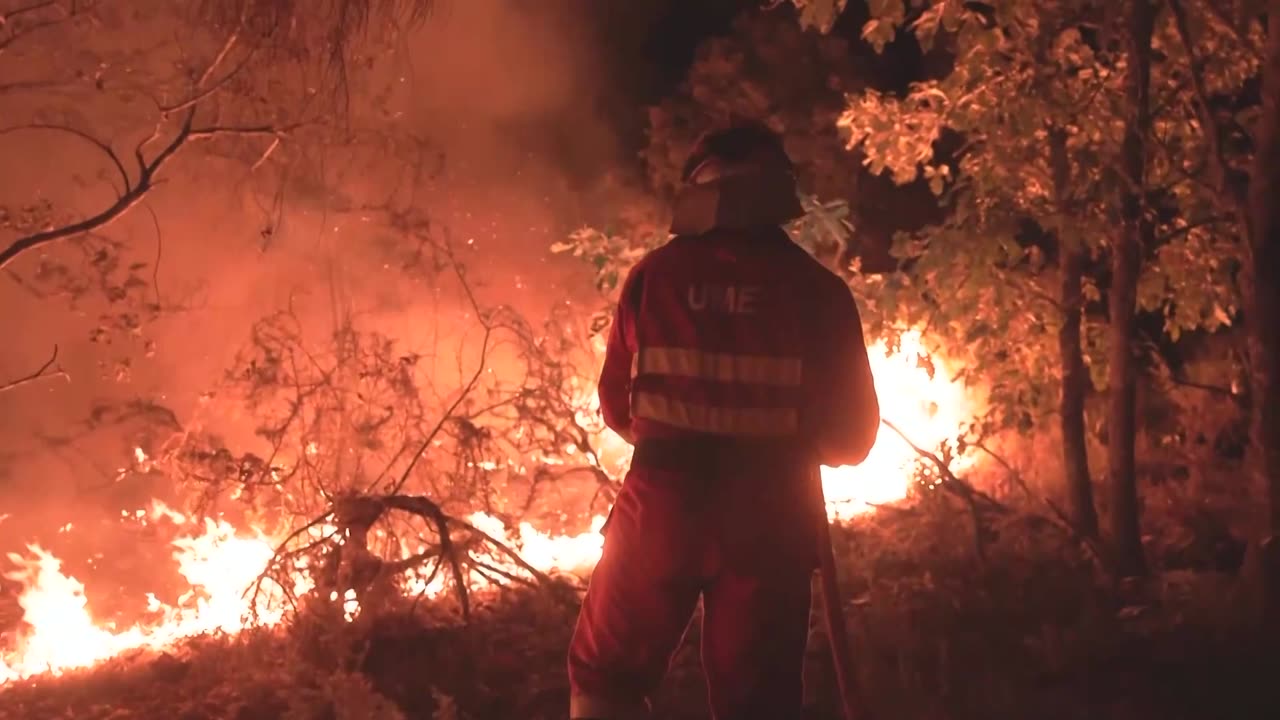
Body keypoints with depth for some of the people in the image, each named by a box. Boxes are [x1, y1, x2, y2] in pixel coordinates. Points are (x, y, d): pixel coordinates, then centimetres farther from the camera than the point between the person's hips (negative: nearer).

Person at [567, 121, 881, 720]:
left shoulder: (655, 274, -1)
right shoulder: (817, 288, -2)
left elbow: (616, 404, 5)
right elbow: (852, 433, 0)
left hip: (663, 502, 0)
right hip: (769, 515, 0)